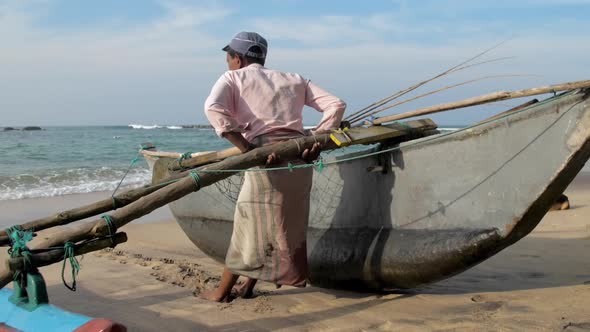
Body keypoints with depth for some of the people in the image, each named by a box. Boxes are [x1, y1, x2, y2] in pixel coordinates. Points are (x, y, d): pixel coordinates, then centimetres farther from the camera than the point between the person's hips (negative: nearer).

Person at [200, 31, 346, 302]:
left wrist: (247, 149, -14)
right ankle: (248, 286, 29)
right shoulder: (293, 80, 24)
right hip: (299, 156, 5)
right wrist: (317, 141, 3)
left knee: (249, 221, 8)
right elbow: (336, 105, 14)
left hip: (265, 158, -5)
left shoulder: (232, 79, 11)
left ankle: (221, 292, 20)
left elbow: (213, 108, -11)